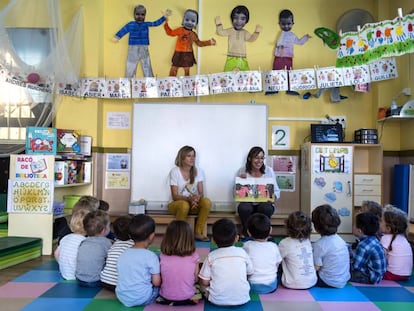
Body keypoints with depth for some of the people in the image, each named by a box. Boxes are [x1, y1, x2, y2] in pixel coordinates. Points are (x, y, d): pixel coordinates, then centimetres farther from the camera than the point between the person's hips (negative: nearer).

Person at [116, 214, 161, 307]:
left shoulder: (122, 255, 2)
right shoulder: (151, 256, -15)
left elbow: (126, 278, 11)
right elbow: (156, 282, -12)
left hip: (122, 298, 5)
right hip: (143, 299, -5)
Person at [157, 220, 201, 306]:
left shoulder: (163, 257, -14)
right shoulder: (193, 257, -18)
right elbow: (196, 279, -6)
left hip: (166, 297, 3)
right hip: (187, 298, -2)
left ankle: (168, 301, 10)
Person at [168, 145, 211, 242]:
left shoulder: (198, 171, 1)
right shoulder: (175, 171, -9)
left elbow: (201, 192, -3)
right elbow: (175, 196, -13)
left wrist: (197, 198, -28)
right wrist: (189, 198, -32)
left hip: (193, 204, 3)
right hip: (177, 203, -3)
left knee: (207, 202, -28)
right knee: (185, 205, -38)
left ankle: (198, 233, -17)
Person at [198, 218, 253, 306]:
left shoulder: (211, 256, -9)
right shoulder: (242, 252, -5)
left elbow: (204, 282, -6)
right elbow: (250, 273, 8)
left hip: (217, 300, -2)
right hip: (242, 299, 2)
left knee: (203, 284, 20)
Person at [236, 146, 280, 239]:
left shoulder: (269, 171, 0)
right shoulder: (242, 171, 0)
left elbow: (276, 190, 2)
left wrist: (274, 197, -21)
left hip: (264, 203, 0)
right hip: (248, 203, 0)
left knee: (266, 208, -34)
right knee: (244, 208, -34)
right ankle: (245, 232, -2)